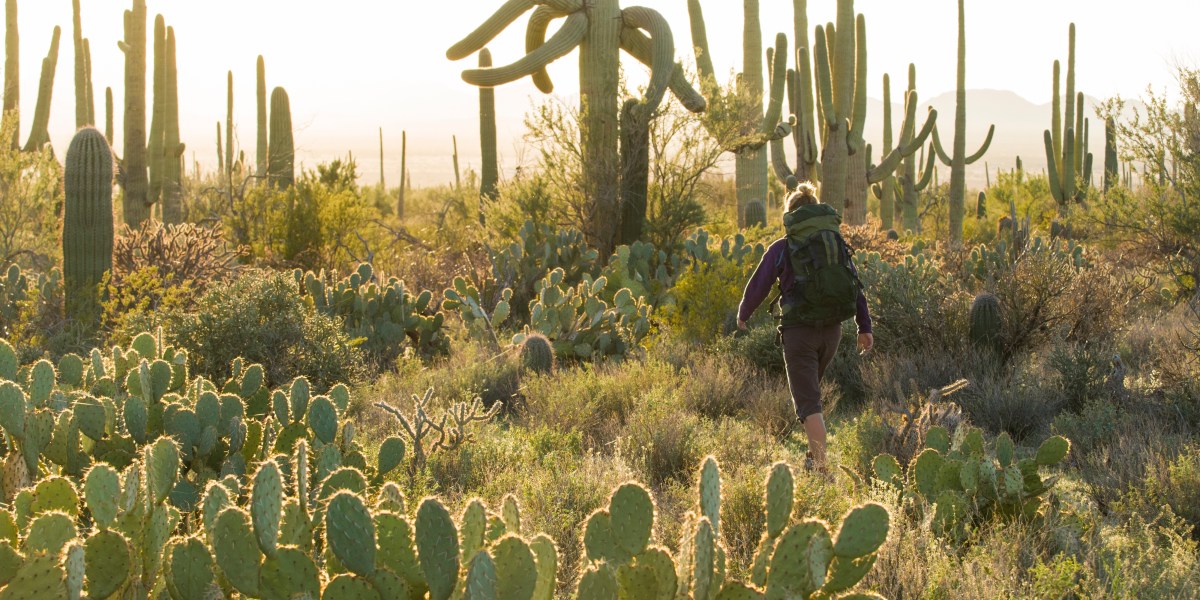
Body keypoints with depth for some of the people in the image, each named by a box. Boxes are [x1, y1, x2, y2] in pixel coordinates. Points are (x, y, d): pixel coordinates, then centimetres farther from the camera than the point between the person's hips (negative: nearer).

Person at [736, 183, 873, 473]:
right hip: (832, 330, 5)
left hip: (799, 331, -5)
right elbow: (856, 286, 4)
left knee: (807, 399, -3)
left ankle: (821, 464, -15)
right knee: (811, 387, 25)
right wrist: (865, 327, 6)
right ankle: (815, 453, 29)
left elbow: (758, 286, 5)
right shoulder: (837, 243, 7)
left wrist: (743, 315, 22)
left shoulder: (781, 248, -3)